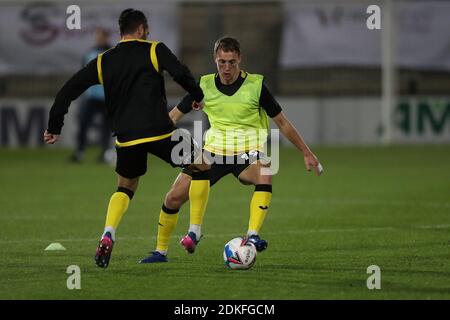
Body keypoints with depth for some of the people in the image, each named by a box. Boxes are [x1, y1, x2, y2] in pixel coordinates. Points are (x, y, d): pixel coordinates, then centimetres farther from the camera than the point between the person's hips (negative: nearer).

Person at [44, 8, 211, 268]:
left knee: (125, 188, 26)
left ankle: (108, 236, -1)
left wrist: (55, 128, 17)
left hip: (126, 137, 4)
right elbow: (181, 73, -13)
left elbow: (69, 89, 10)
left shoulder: (103, 61, 14)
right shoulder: (154, 51, 2)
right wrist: (198, 96, 6)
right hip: (158, 132, -4)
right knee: (202, 168, 15)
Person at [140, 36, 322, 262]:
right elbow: (174, 115, 8)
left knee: (265, 176, -37)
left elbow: (282, 122, 3)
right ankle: (160, 250, 10)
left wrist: (306, 153, 5)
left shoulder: (255, 85, -7)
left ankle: (253, 236, -41)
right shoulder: (205, 85, 0)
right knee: (174, 197, -9)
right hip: (214, 150, 3)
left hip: (247, 152, -3)